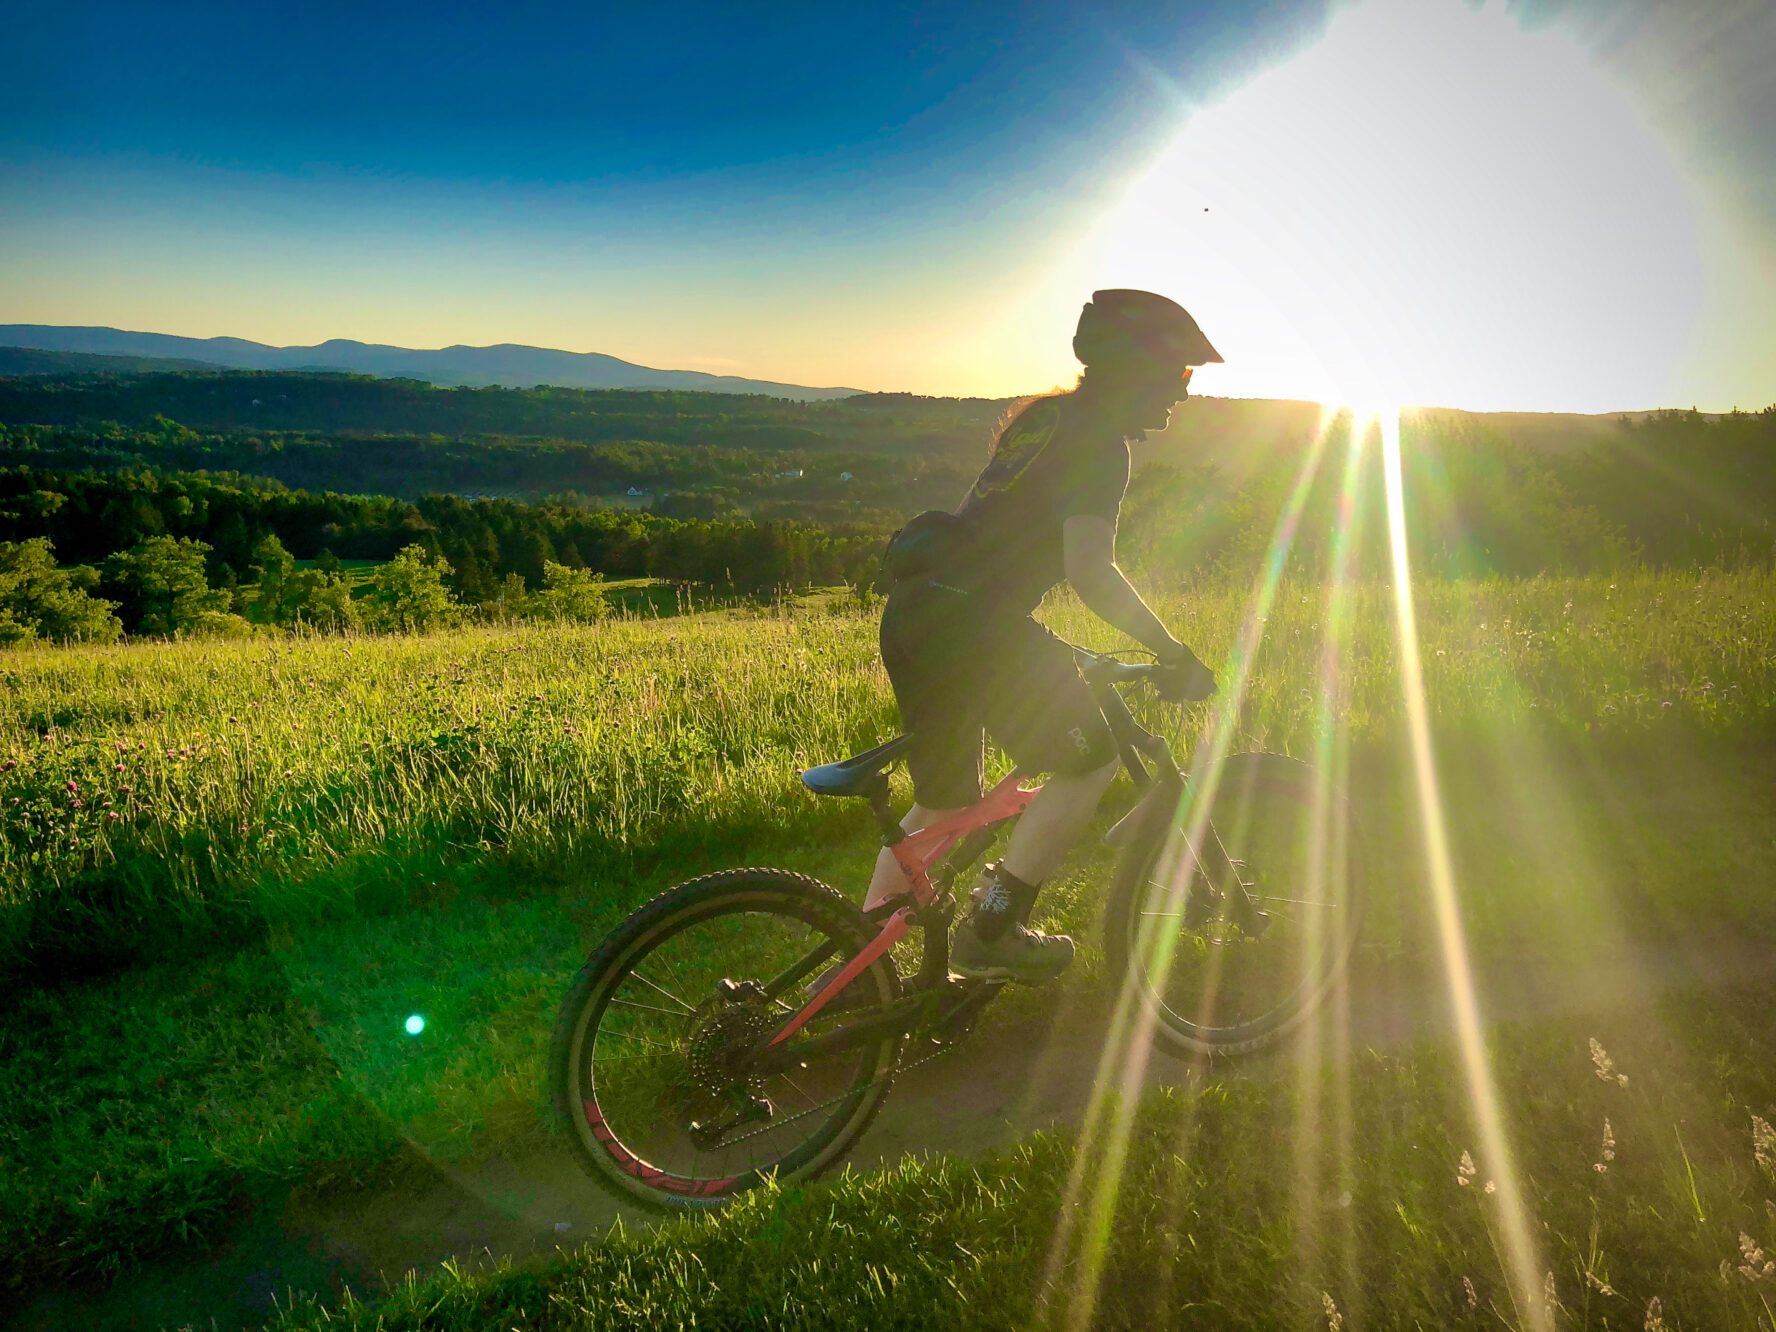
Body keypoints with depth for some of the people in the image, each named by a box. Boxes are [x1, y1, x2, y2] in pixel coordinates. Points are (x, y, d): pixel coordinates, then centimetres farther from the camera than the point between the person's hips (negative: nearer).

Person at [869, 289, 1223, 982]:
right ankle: (991, 932, 5)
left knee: (944, 801, 20)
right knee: (1090, 759, 3)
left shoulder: (1045, 415, 22)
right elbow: (1091, 572, -20)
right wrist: (1176, 655, -12)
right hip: (968, 621, -9)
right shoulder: (1098, 442, -7)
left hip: (913, 609, 10)